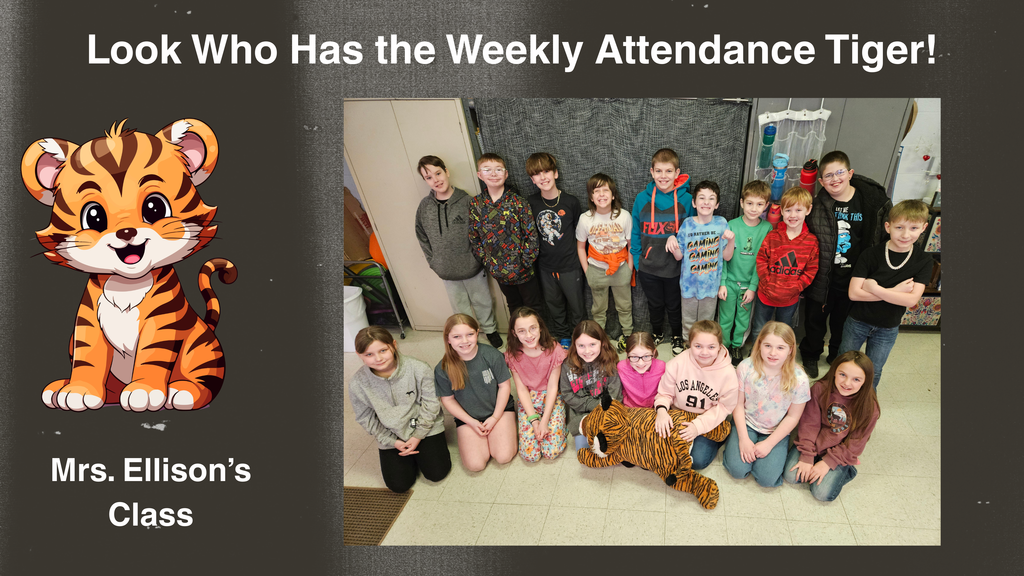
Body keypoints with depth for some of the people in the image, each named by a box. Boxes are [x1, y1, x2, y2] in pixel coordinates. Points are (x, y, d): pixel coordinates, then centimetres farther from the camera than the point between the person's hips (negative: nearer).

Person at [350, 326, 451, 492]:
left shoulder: (418, 369, -21)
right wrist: (393, 442, -9)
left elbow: (430, 404, -12)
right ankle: (411, 454, 24)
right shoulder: (357, 384, -16)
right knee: (399, 485, -4)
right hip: (391, 436, 2)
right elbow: (366, 419, -5)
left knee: (436, 474, -7)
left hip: (426, 428, -1)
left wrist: (418, 435, -14)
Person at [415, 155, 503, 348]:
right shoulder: (424, 207, -5)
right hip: (447, 273, 2)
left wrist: (481, 258, -8)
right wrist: (433, 263, 5)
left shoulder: (466, 201, -13)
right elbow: (422, 238, 7)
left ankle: (490, 330, 39)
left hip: (473, 267, -2)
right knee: (460, 307, 18)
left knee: (482, 301, 17)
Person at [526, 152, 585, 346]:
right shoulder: (531, 203, -5)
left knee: (576, 305, 10)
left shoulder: (570, 202, -11)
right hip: (545, 266, 3)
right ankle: (562, 336, 39)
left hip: (570, 265, -3)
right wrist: (534, 256, 4)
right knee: (553, 305, 18)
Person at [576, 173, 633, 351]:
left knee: (624, 306, 17)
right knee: (598, 308, 16)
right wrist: (586, 271, 0)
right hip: (596, 269, 0)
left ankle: (627, 335, 37)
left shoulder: (624, 216, -13)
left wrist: (629, 269, 0)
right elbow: (580, 246, 0)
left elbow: (631, 244, -2)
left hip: (621, 269, 0)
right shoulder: (585, 219, -12)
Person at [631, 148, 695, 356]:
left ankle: (677, 335, 44)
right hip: (648, 267, 1)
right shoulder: (642, 199, -6)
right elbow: (635, 233, 2)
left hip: (676, 267, -1)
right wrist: (637, 260, 0)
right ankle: (657, 333, 46)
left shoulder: (687, 200, -10)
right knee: (655, 304, 21)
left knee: (675, 305, 18)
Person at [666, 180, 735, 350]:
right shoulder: (687, 224, -6)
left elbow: (727, 256, -4)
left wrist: (732, 239, -21)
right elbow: (679, 256, -1)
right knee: (688, 323, 16)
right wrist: (672, 239, -19)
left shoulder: (721, 223, -6)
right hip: (689, 284, 0)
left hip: (711, 285, 0)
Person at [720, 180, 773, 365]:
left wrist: (753, 287, -7)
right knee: (726, 318, 9)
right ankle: (723, 346, 29)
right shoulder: (731, 225, -10)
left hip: (750, 283, 1)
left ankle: (737, 346, 35)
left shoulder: (767, 229, -6)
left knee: (743, 319, 15)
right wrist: (722, 282, -9)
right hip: (729, 281, -1)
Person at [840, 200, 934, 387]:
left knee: (873, 373, 17)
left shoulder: (923, 262, -11)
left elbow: (911, 300, -21)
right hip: (858, 322, -1)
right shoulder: (870, 255, -17)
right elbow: (854, 293, -23)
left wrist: (874, 288, -26)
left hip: (888, 329, 1)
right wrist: (895, 292, -24)